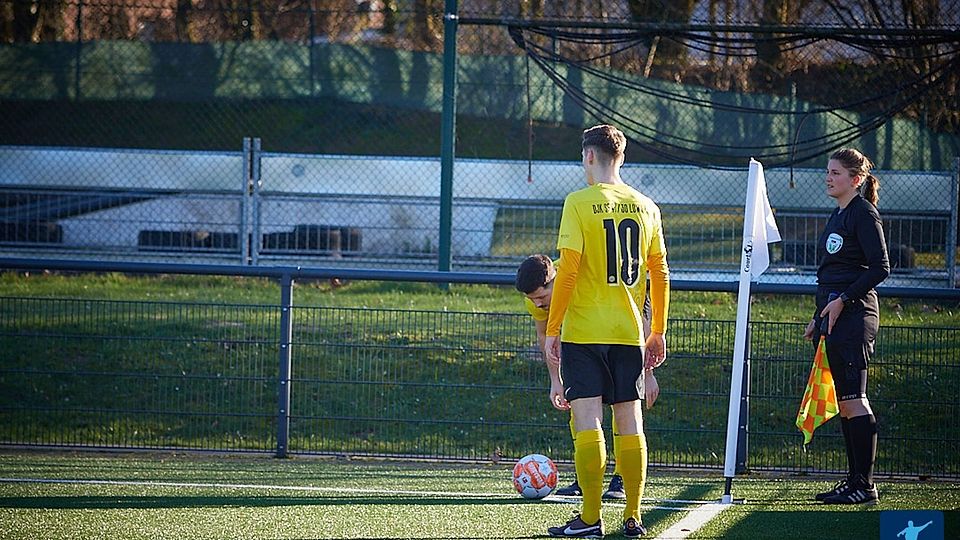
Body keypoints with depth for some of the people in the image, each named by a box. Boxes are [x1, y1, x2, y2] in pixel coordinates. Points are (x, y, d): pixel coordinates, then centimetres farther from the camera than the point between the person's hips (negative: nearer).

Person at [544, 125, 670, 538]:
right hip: (629, 332, 4)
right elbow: (660, 275, 9)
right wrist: (658, 332, 17)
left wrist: (552, 329, -7)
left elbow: (567, 270, -12)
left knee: (587, 421, -4)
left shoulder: (579, 203, -7)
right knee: (630, 423, 8)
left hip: (583, 332, -4)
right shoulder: (646, 207, 7)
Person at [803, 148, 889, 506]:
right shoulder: (838, 215, 19)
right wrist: (819, 317, 22)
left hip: (854, 314, -10)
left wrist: (842, 301, -18)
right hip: (834, 315, 10)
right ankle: (854, 481, 13)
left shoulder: (864, 214, -9)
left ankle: (864, 486, -11)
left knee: (853, 399, -11)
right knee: (844, 402, 10)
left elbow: (880, 268, -15)